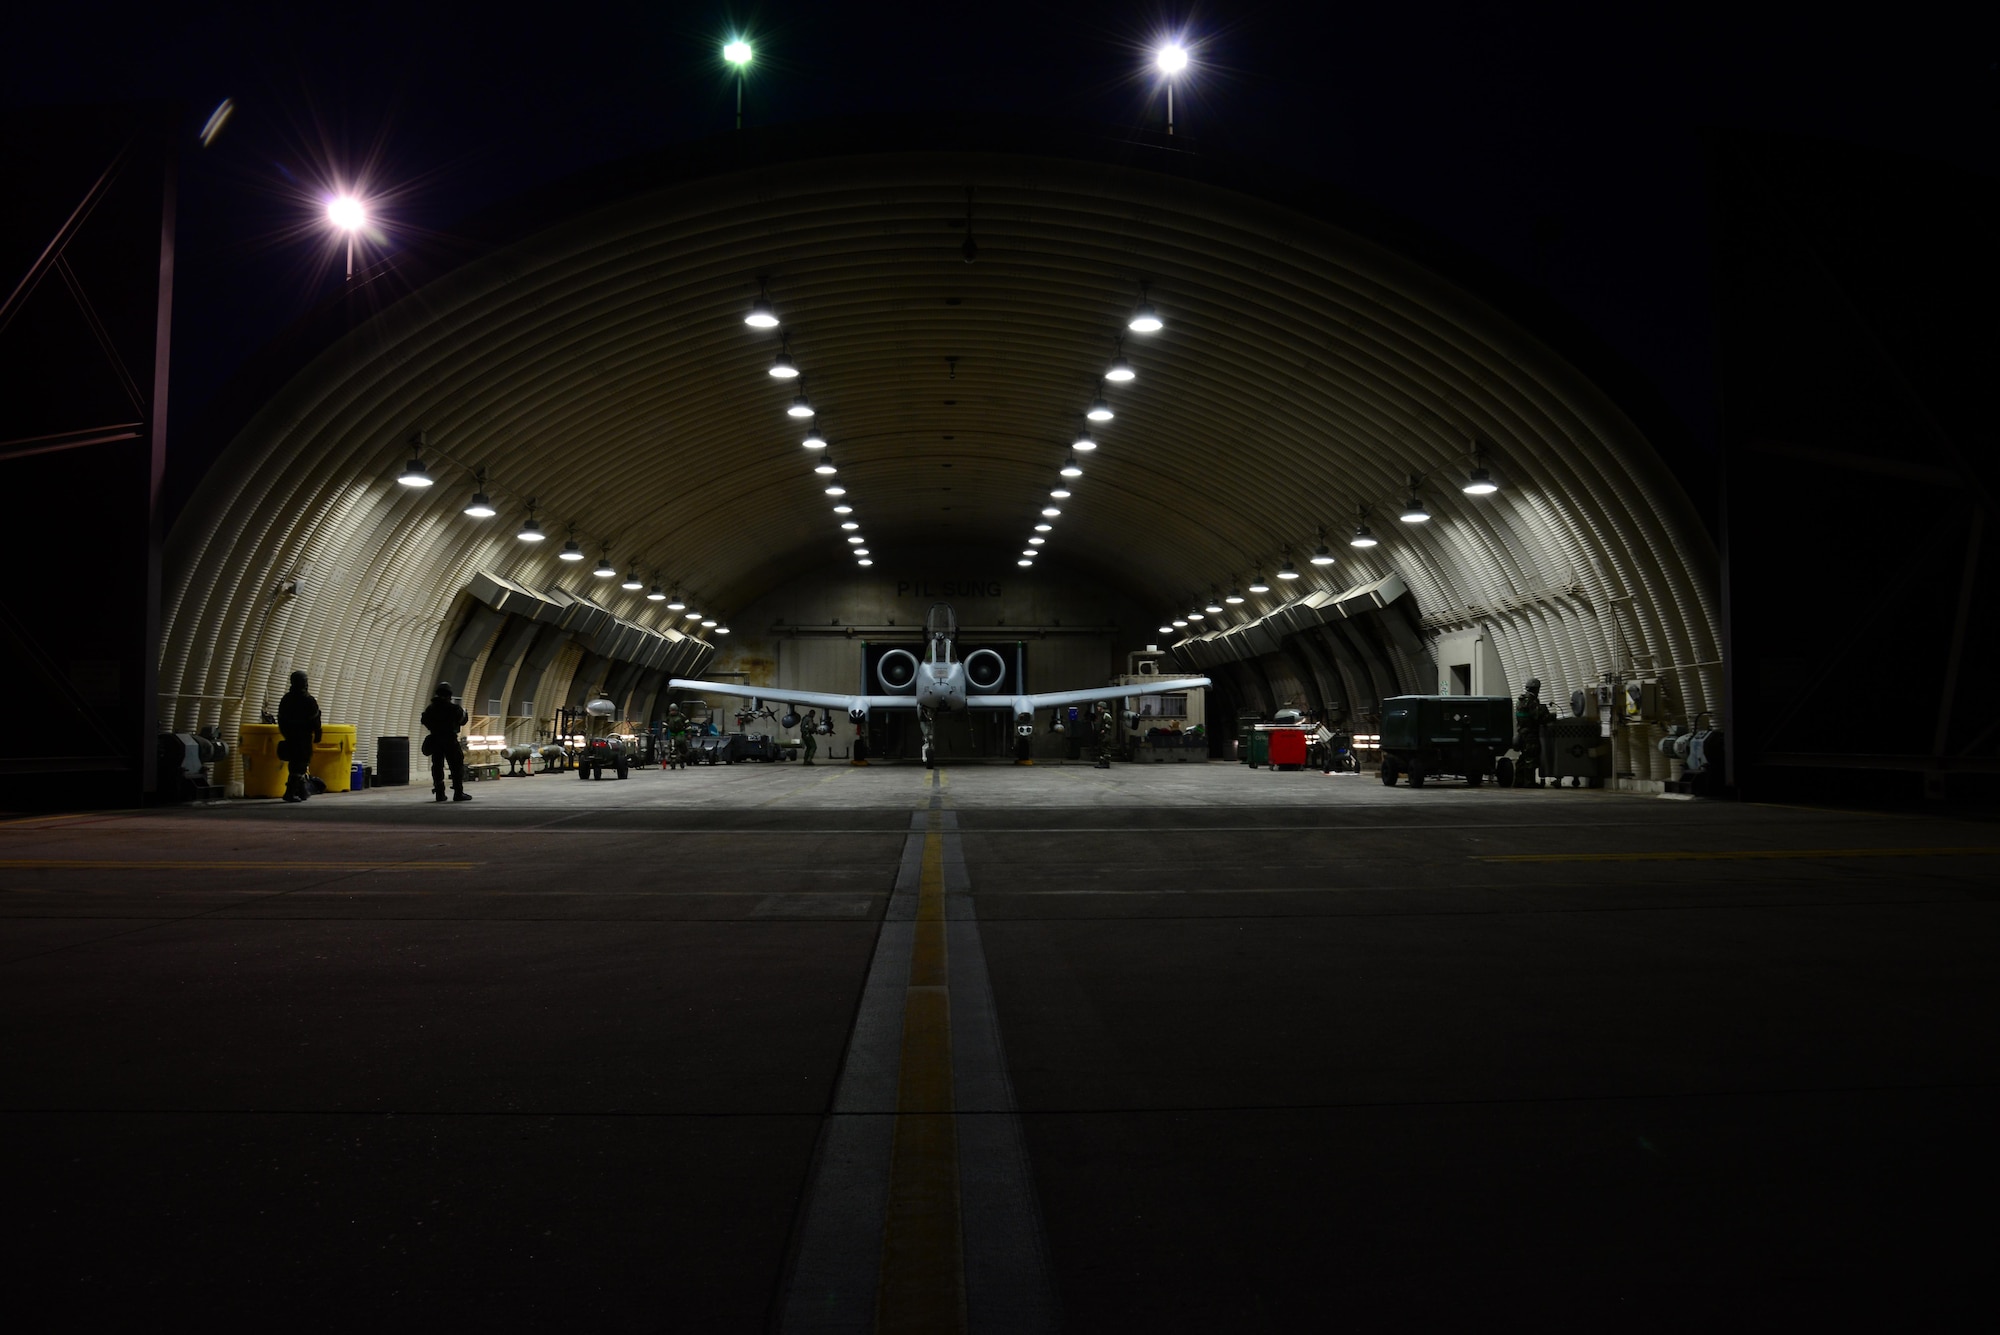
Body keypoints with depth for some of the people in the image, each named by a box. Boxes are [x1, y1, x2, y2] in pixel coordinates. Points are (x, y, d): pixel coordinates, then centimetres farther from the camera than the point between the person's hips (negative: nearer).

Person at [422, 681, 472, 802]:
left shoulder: (430, 708, 4)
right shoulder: (453, 708, -10)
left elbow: (426, 722, 12)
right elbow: (462, 721, 1)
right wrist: (464, 713, 20)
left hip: (435, 741, 5)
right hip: (450, 741, -5)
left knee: (437, 766, 10)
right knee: (457, 766, 0)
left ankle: (439, 793, 8)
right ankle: (458, 793, -6)